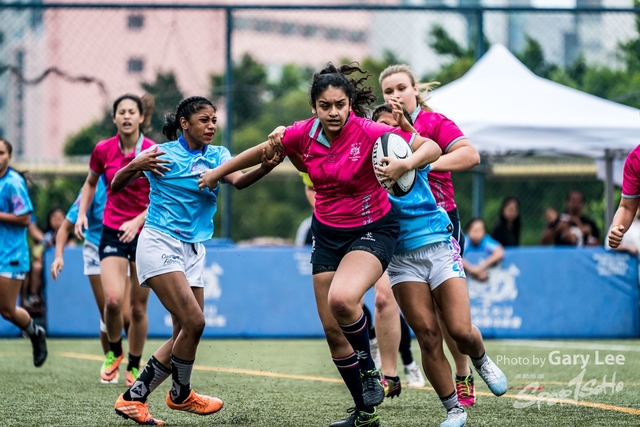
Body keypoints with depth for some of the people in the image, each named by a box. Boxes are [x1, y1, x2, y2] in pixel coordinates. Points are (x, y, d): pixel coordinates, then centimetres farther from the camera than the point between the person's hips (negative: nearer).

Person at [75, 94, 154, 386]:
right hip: (112, 233, 1)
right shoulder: (103, 150, -1)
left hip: (144, 234, -1)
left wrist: (137, 221, -19)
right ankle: (114, 352, 9)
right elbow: (91, 183, 17)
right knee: (113, 299, -18)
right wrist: (82, 213, 4)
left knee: (138, 308, 3)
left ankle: (134, 367, 21)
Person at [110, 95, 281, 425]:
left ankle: (133, 398, 12)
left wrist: (266, 167, -36)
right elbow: (116, 187, 0)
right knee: (194, 322, -17)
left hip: (193, 250, 6)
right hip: (159, 243, -6)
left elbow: (238, 180, -15)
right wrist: (135, 166, -21)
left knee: (184, 335, 2)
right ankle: (181, 394, 5)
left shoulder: (217, 155, 6)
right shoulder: (160, 153, -4)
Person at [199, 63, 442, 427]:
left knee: (342, 298, -32)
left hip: (372, 230, -5)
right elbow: (262, 152, 12)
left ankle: (369, 371, -6)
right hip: (327, 233, 5)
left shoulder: (370, 133, -20)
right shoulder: (304, 133, -7)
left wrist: (406, 164, -40)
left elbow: (432, 147, -21)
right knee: (332, 328, 3)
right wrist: (218, 172, 21)